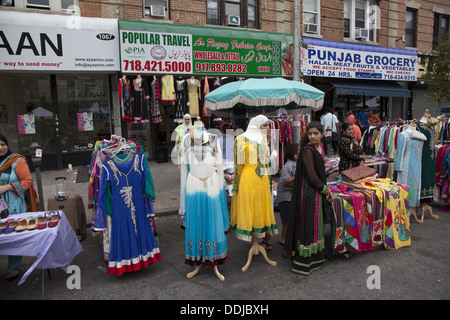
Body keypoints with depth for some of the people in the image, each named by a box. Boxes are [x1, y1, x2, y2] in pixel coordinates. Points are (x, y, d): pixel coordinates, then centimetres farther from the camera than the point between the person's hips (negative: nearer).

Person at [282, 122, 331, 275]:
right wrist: (325, 189, -8)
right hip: (308, 192, -9)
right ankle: (302, 262, 10)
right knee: (307, 224, -2)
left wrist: (324, 188, 11)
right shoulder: (307, 150, -18)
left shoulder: (319, 147, 8)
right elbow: (311, 176, -20)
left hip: (316, 191, 9)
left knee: (315, 222, 18)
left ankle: (314, 257, 33)